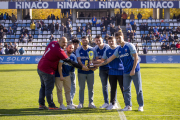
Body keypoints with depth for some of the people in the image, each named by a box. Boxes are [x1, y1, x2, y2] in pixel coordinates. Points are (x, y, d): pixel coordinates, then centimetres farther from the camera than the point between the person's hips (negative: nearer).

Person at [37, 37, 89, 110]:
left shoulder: (53, 43, 3)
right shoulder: (59, 51, -21)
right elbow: (69, 61, -19)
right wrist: (81, 67, -15)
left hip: (40, 67, 9)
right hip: (47, 70, -9)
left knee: (43, 87, 17)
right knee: (49, 88, -1)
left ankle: (41, 104, 22)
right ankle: (51, 106, 6)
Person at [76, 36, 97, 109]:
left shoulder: (92, 49, 4)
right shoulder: (78, 50, 1)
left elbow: (93, 60, 2)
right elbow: (78, 60, -8)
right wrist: (83, 66, -25)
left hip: (90, 71, 1)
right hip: (81, 71, -1)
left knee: (91, 88, 7)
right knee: (81, 88, 3)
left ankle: (91, 102, 16)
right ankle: (81, 103, 11)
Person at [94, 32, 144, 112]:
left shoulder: (130, 46, -7)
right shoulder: (118, 49, 10)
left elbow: (136, 58, -10)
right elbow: (110, 59, 13)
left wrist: (133, 70, -15)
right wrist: (99, 64, 10)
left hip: (135, 70, -6)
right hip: (126, 71, 6)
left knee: (138, 89, -2)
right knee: (126, 89, 5)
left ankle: (141, 106, 6)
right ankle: (128, 106, 12)